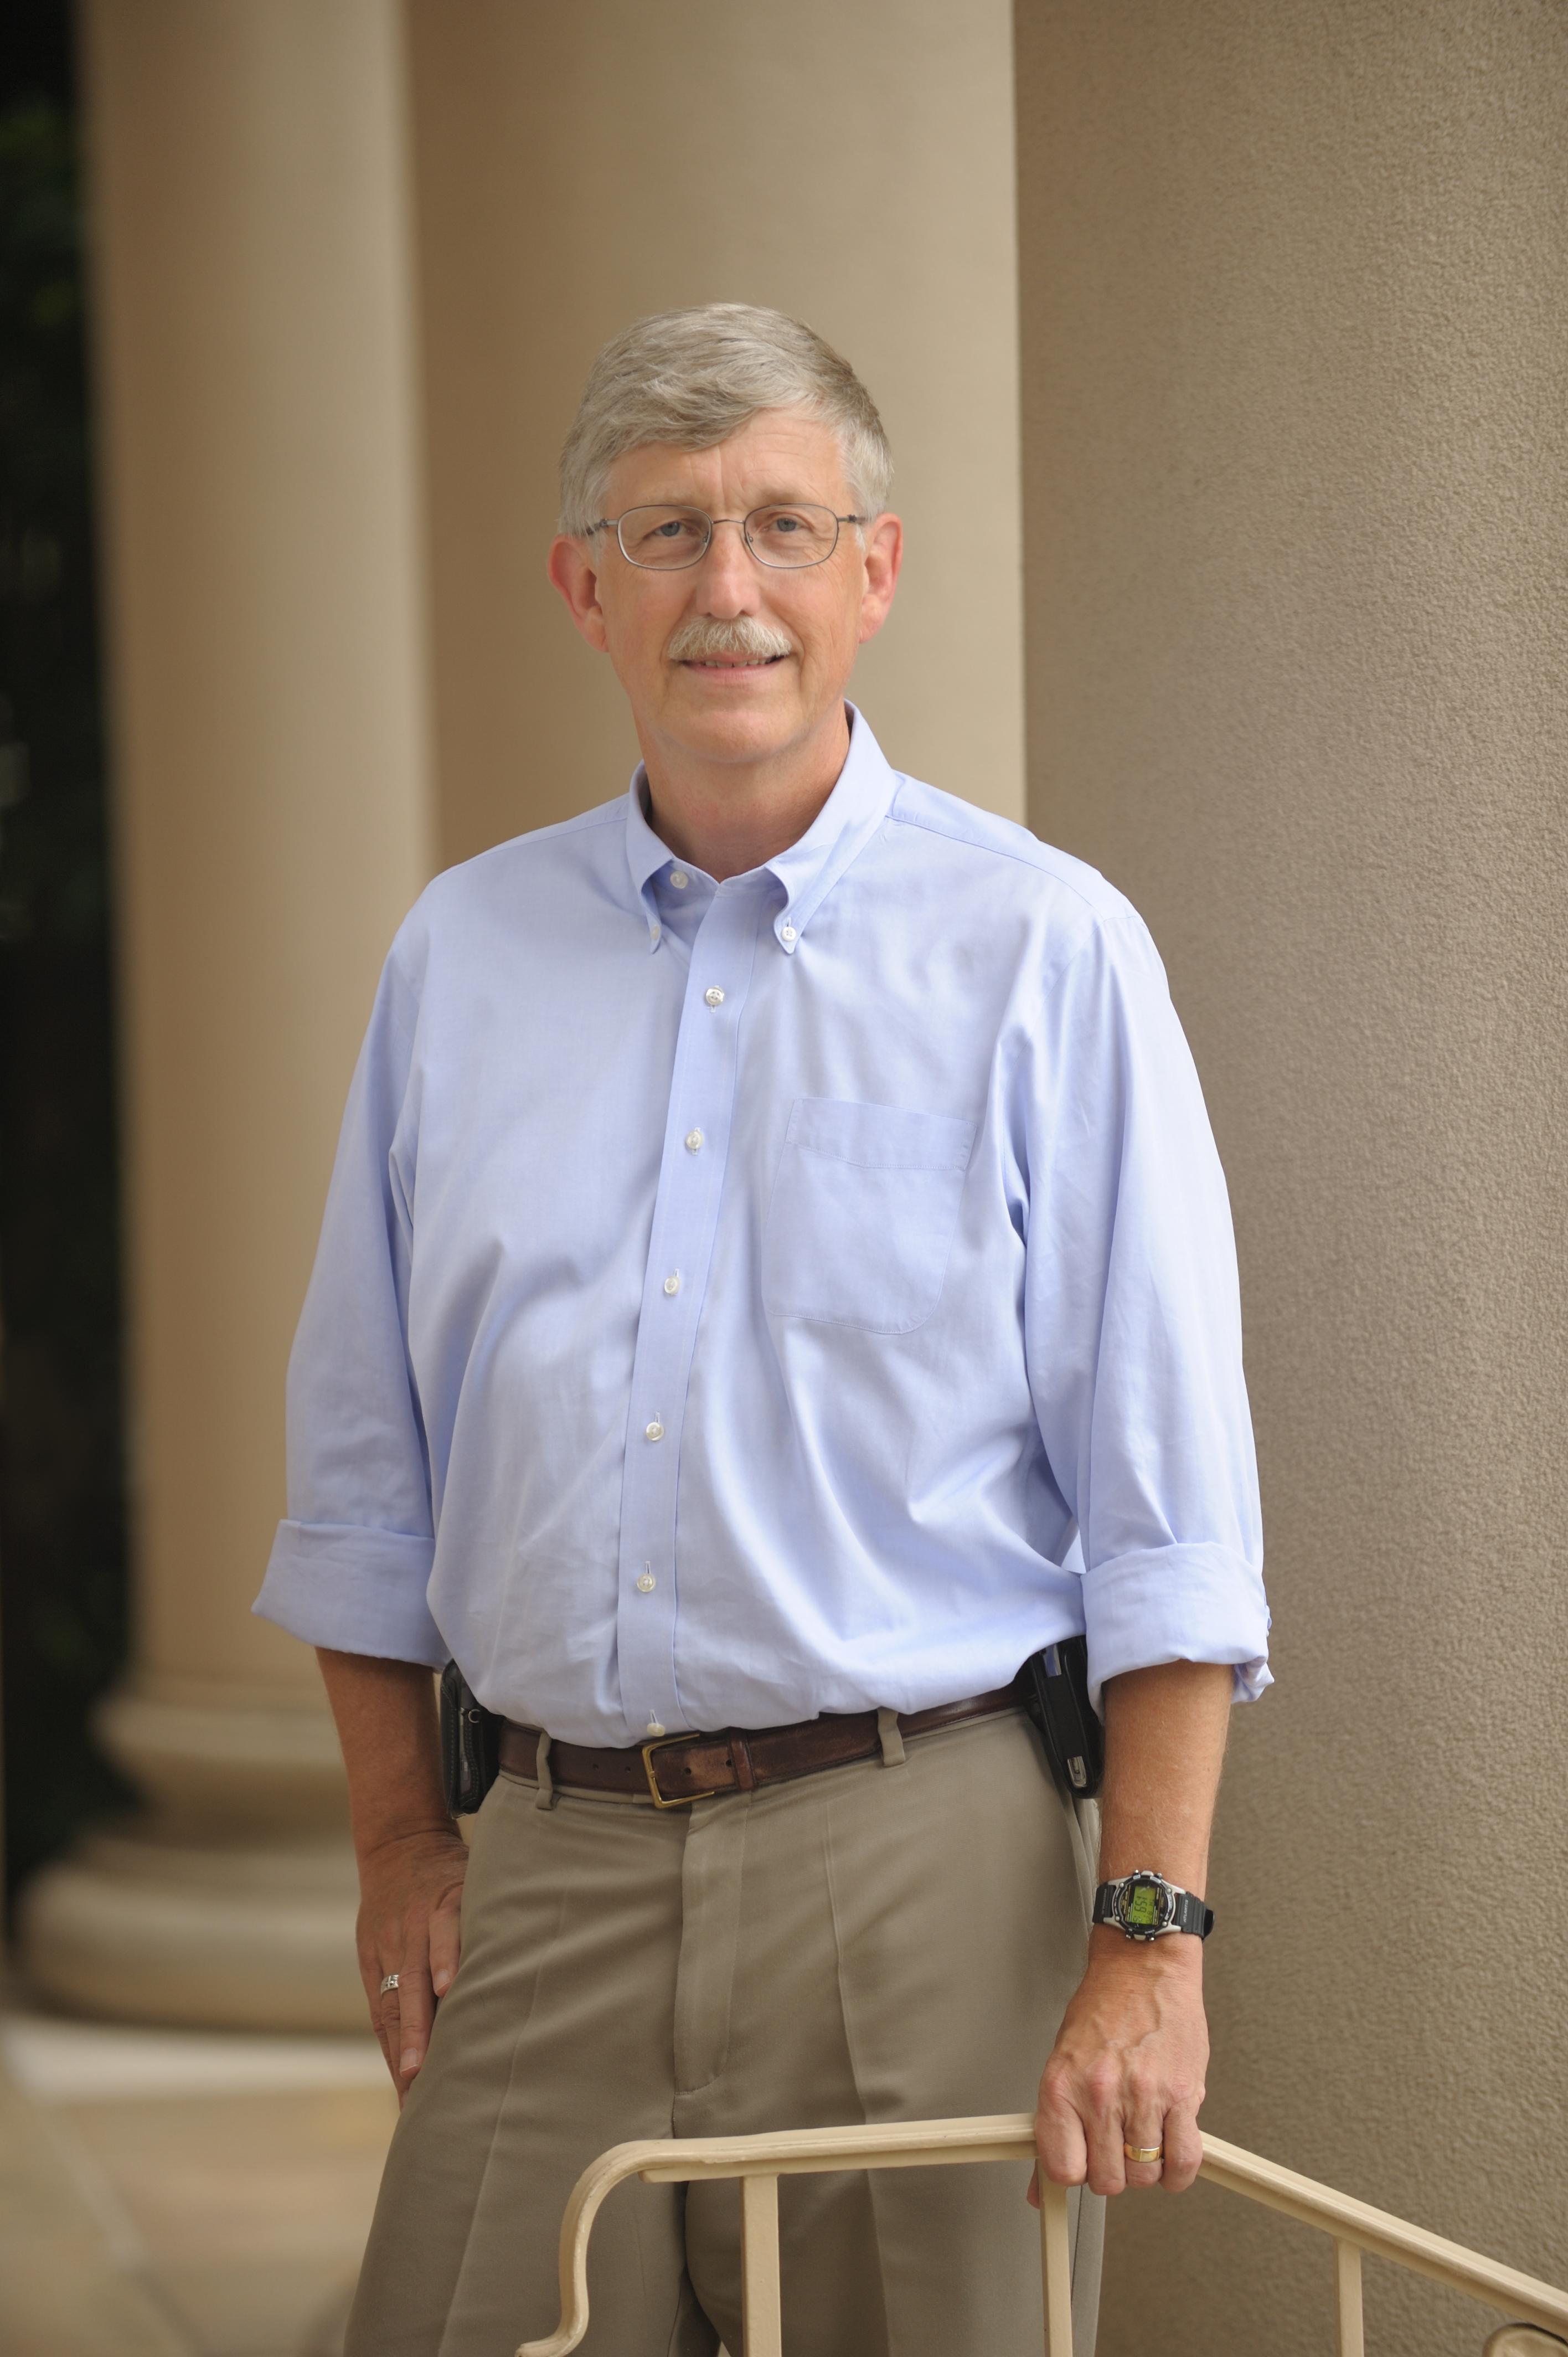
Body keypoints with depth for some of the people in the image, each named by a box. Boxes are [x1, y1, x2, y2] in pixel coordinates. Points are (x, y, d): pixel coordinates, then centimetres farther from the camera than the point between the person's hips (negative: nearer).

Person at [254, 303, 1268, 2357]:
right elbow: (367, 1465, 16)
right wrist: (398, 1839, 10)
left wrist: (1150, 1937, -11)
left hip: (917, 1864, -3)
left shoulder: (1043, 952, -2)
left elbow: (1170, 1509, -5)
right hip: (549, 1874, 3)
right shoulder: (462, 953, 10)